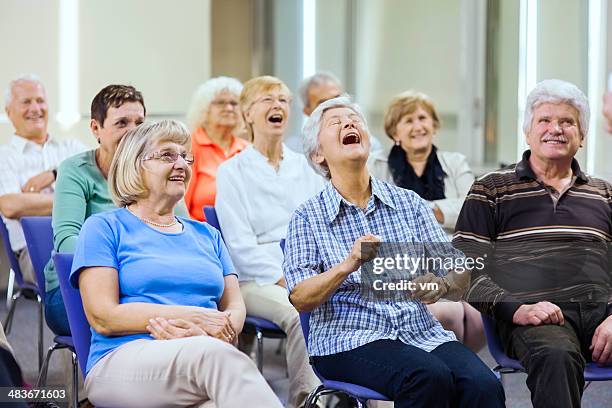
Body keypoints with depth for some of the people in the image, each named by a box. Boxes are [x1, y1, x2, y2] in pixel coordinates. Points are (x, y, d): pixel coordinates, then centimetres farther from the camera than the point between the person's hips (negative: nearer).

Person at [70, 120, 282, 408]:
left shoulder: (207, 235, 27)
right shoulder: (104, 228, 11)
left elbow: (235, 308, 17)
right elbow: (102, 317, -1)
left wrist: (206, 333, -10)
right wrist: (194, 317, -10)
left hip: (210, 358, 4)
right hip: (125, 360, -3)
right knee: (216, 355, -40)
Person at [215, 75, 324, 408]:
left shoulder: (304, 167, 18)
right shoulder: (232, 171, 5)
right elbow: (240, 244, -3)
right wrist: (282, 280, -15)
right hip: (256, 279, -3)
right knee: (301, 312, -36)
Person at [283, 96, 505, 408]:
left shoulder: (409, 203, 14)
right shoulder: (307, 218, 5)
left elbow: (460, 275, 11)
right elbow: (301, 299, -6)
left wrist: (441, 285, -13)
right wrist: (347, 266, -24)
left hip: (422, 332, 3)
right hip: (348, 340, -3)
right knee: (430, 377, -32)